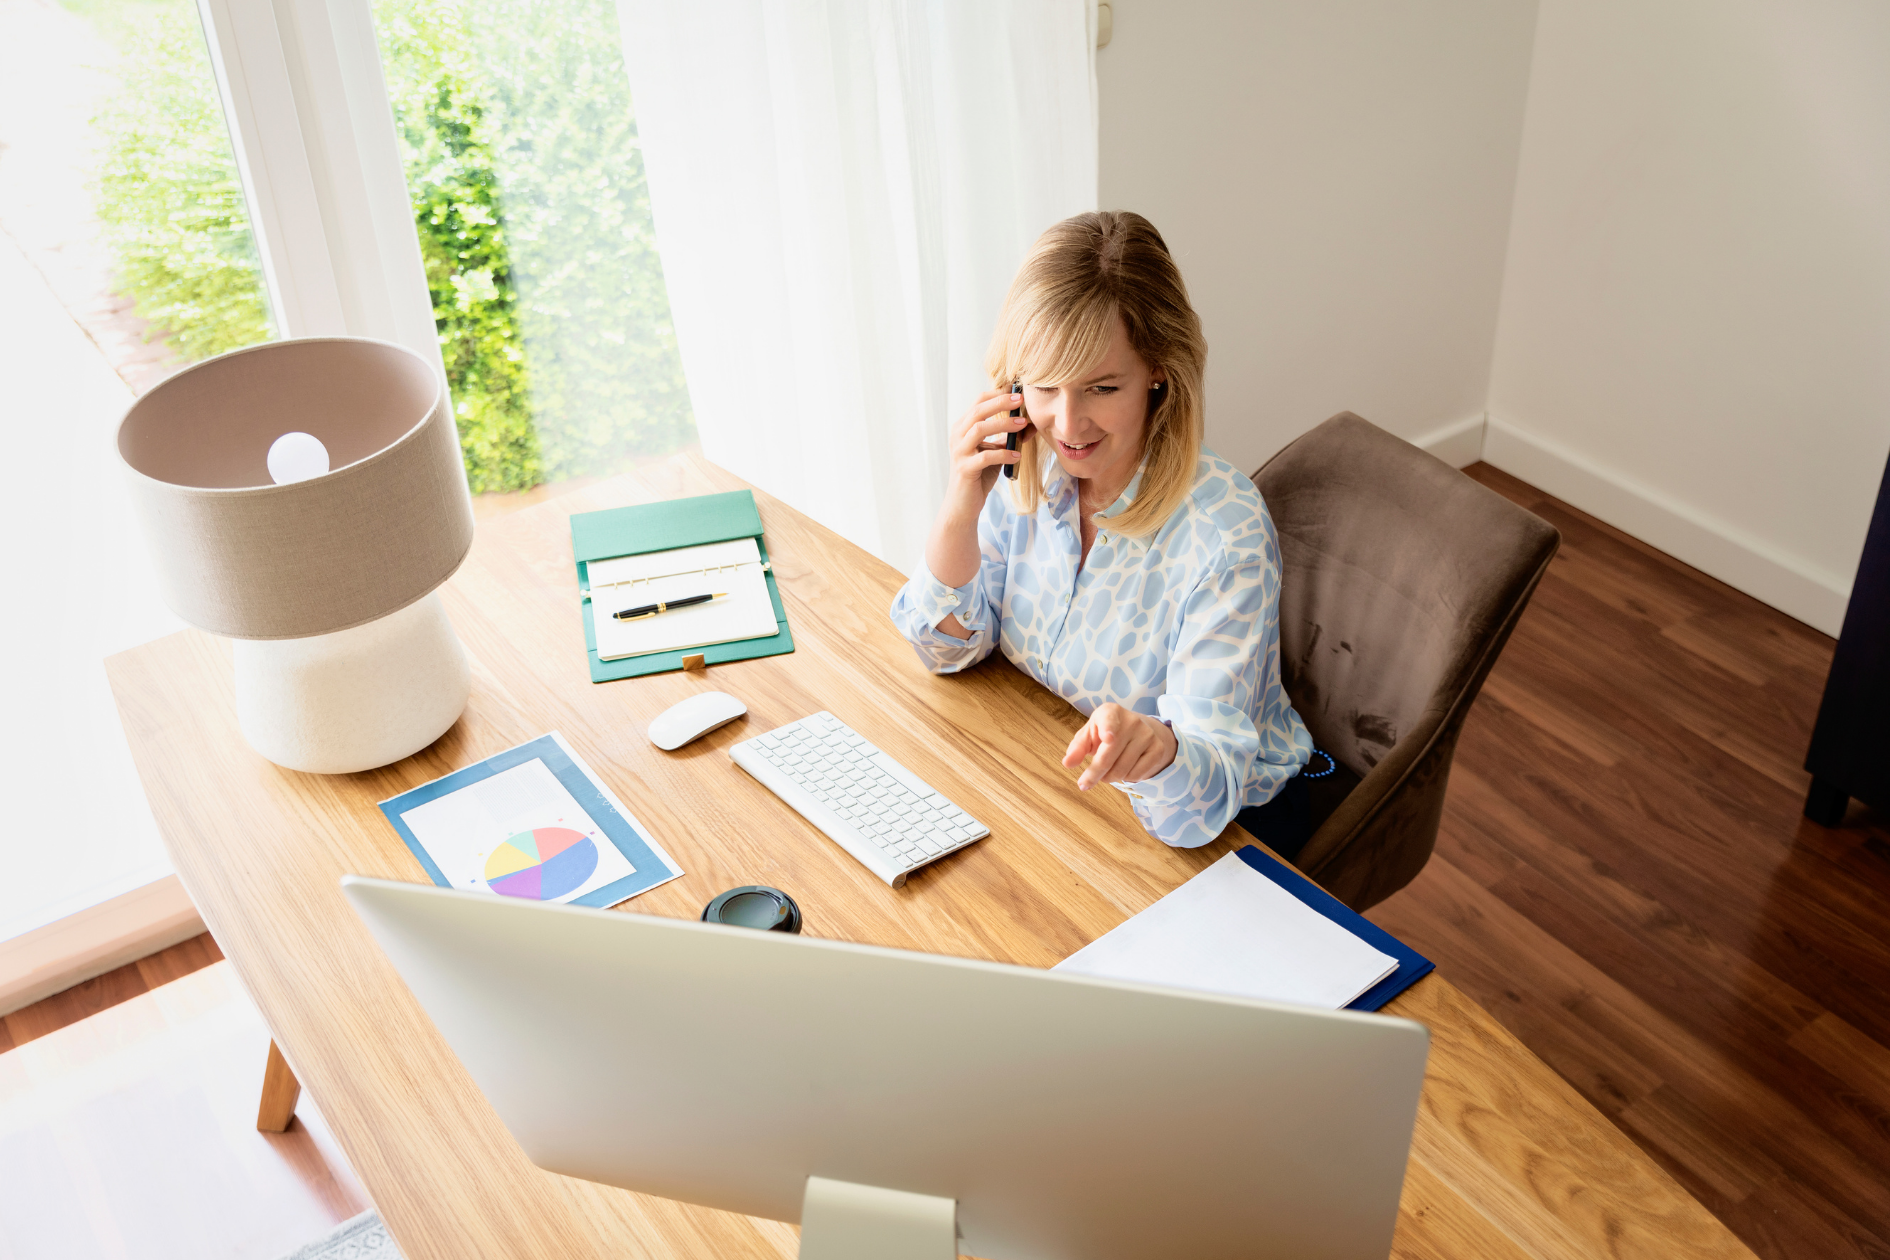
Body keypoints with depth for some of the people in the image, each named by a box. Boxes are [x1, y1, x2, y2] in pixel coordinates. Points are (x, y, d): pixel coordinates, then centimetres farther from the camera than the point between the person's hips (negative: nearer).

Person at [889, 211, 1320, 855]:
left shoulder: (1225, 532, -30)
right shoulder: (1032, 471, -12)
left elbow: (1204, 804, -33)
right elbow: (950, 647, -4)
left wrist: (1157, 749, -57)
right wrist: (961, 508, -21)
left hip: (1229, 824, -5)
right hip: (1066, 777, 5)